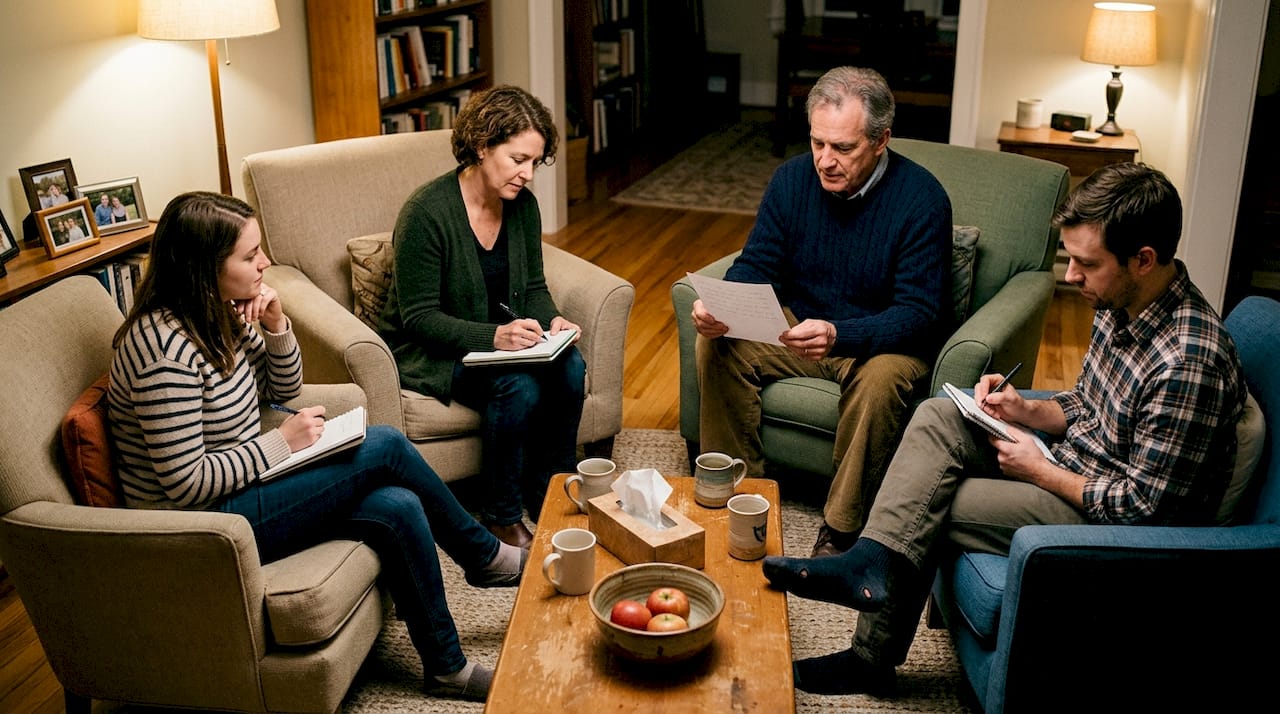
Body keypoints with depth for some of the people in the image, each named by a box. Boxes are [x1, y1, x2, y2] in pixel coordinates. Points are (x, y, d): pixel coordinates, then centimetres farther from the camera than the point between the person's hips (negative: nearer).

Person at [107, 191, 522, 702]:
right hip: (208, 525, -9)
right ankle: (486, 558, 3)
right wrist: (282, 442, -18)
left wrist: (276, 326, -6)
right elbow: (185, 483, -25)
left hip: (242, 488, 9)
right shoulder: (165, 349, -25)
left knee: (398, 506, -12)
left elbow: (282, 388, 13)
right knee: (386, 447, -16)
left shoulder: (219, 315, 2)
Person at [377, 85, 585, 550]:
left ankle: (551, 495, -4)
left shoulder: (523, 205, -1)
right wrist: (493, 336, -33)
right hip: (428, 351, -6)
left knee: (569, 367, -22)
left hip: (501, 337, 6)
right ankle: (501, 517, -11)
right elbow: (419, 317, -21)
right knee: (518, 386, -31)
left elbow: (533, 286, 9)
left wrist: (551, 321, -14)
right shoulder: (428, 211, -22)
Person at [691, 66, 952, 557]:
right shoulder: (792, 179, -6)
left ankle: (841, 531, -19)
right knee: (717, 346, -17)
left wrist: (838, 335, -42)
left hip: (886, 341, -4)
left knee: (881, 378, -36)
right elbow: (755, 266, -2)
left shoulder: (922, 199, -20)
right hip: (801, 327, 5)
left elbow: (919, 313, -24)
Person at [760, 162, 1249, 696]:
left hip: (1113, 525, -9)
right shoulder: (1118, 304, -1)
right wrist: (1027, 410, -4)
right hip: (1072, 463, 9)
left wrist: (1040, 471, -16)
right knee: (937, 418, -5)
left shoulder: (1188, 362, -30)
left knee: (933, 510, -11)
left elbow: (1144, 507, -26)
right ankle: (874, 563, -17)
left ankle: (873, 656, 4)